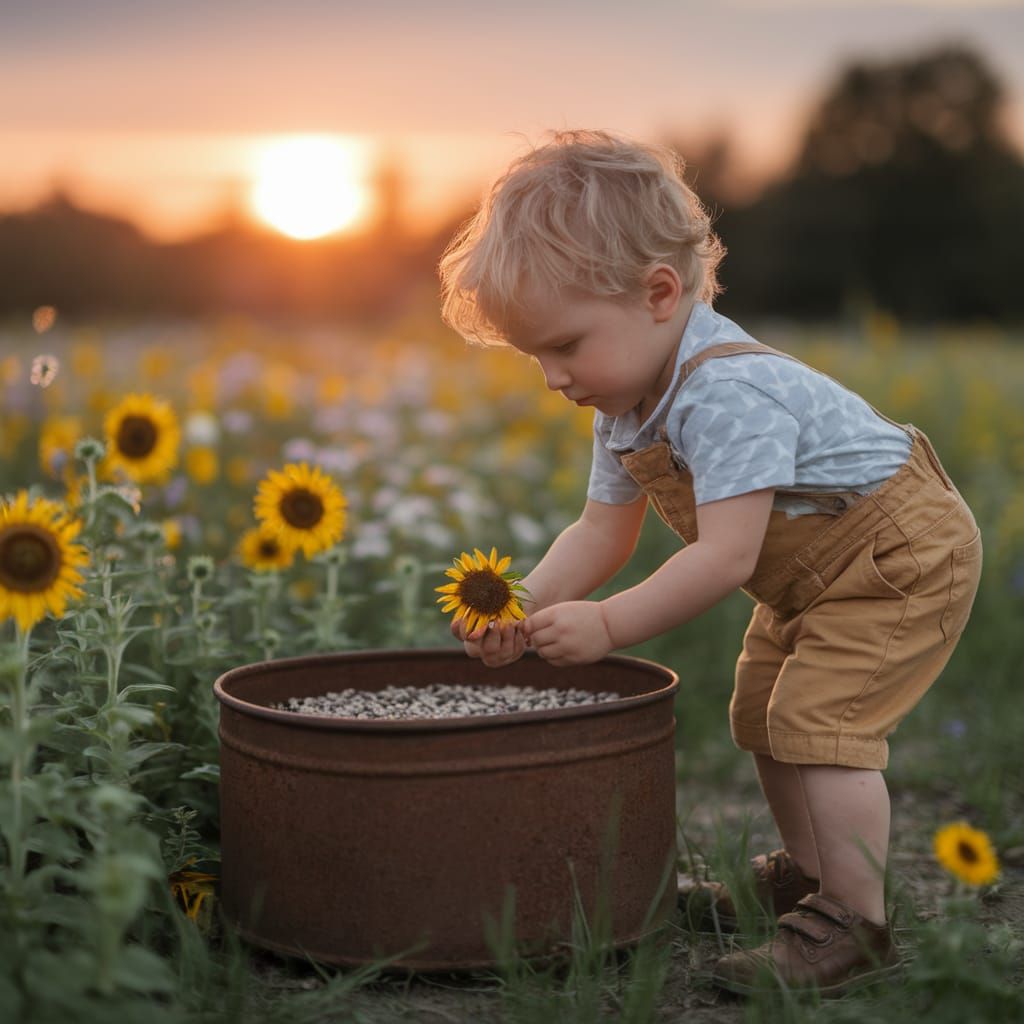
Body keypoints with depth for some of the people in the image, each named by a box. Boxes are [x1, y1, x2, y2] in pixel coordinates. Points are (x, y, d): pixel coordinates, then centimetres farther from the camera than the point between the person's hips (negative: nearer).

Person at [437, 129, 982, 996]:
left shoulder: (729, 394, -36)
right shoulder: (626, 408, -3)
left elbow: (726, 555, -38)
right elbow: (601, 533, -1)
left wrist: (610, 625, -34)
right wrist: (527, 605, -18)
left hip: (906, 553, -10)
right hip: (815, 574, 10)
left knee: (818, 717, -19)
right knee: (765, 711, 17)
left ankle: (858, 923, -12)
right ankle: (807, 873, 34)